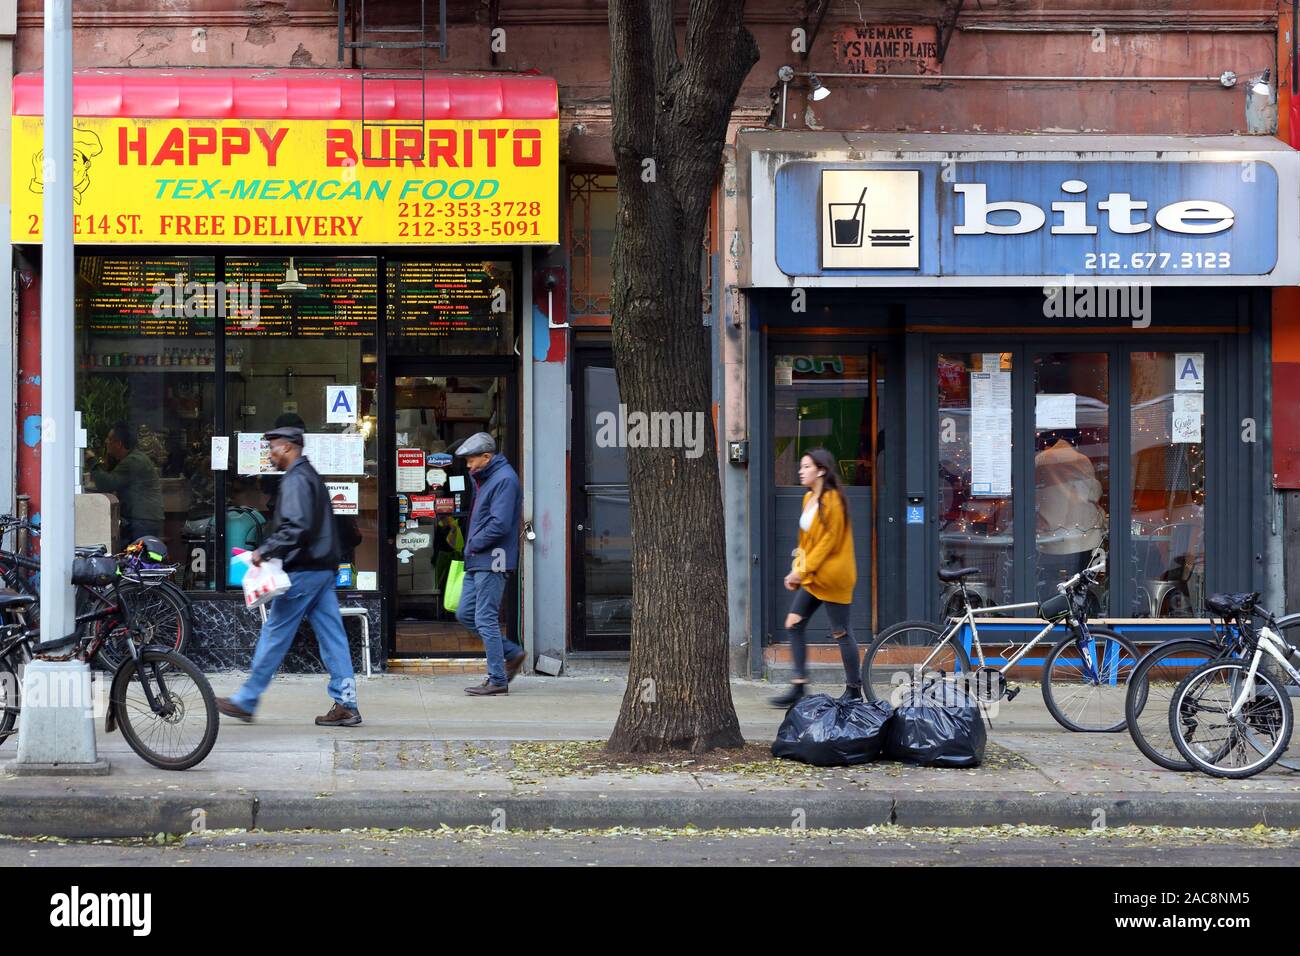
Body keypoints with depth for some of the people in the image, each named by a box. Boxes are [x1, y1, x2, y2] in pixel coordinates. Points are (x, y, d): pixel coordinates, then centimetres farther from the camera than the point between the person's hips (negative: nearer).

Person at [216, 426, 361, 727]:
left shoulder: (295, 480, -13)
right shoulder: (311, 475, 19)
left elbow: (295, 528, -24)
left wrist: (264, 550, -17)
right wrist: (269, 550, 19)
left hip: (302, 572, -10)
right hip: (324, 569, 10)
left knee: (275, 636, -2)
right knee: (331, 636, 5)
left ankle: (245, 701, 5)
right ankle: (346, 704, 2)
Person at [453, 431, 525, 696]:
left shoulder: (504, 479, -14)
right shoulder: (483, 478, 17)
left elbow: (500, 524, -23)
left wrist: (474, 544, -11)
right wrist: (471, 547, 9)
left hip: (492, 560, -10)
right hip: (478, 561, 10)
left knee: (485, 619, -7)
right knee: (465, 614, 12)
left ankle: (498, 680, -2)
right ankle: (512, 653, 19)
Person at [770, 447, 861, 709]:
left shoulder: (832, 501, -16)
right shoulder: (809, 498, 12)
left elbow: (828, 541, -19)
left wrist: (802, 571, -18)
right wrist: (797, 571, 8)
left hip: (831, 576, -9)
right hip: (812, 577, 9)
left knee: (841, 632, -1)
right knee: (794, 625, 2)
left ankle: (854, 690, 9)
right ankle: (799, 687, 5)